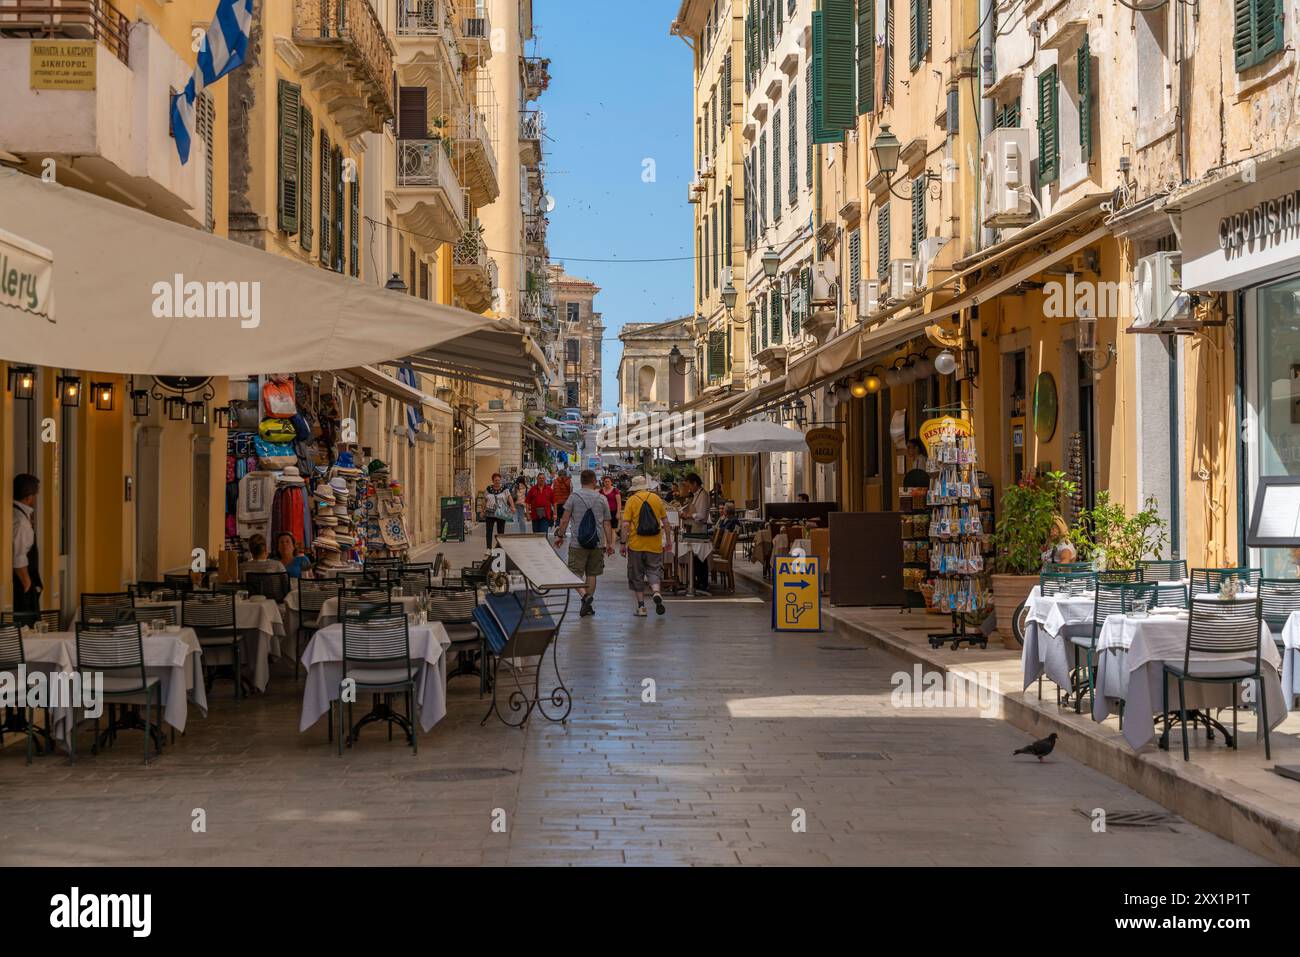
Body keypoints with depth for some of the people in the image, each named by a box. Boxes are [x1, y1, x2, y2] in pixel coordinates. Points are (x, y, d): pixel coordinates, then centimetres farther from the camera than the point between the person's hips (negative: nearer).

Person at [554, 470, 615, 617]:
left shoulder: (574, 497, -3)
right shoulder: (602, 499, 3)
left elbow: (564, 520, -5)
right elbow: (607, 523, 5)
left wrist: (560, 536, 8)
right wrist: (610, 544, 11)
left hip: (578, 544, -3)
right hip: (597, 543, 3)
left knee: (575, 573, 0)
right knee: (591, 574, 12)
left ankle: (585, 595, -24)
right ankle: (587, 606, 14)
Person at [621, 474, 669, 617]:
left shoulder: (631, 500, -5)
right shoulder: (656, 498, 4)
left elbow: (626, 524, -10)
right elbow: (665, 521, 8)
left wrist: (623, 543, -5)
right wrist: (667, 540, 17)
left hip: (636, 545, -2)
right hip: (655, 544, 2)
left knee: (637, 575, 8)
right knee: (654, 570, 11)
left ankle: (641, 607, 9)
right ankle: (656, 592, -18)